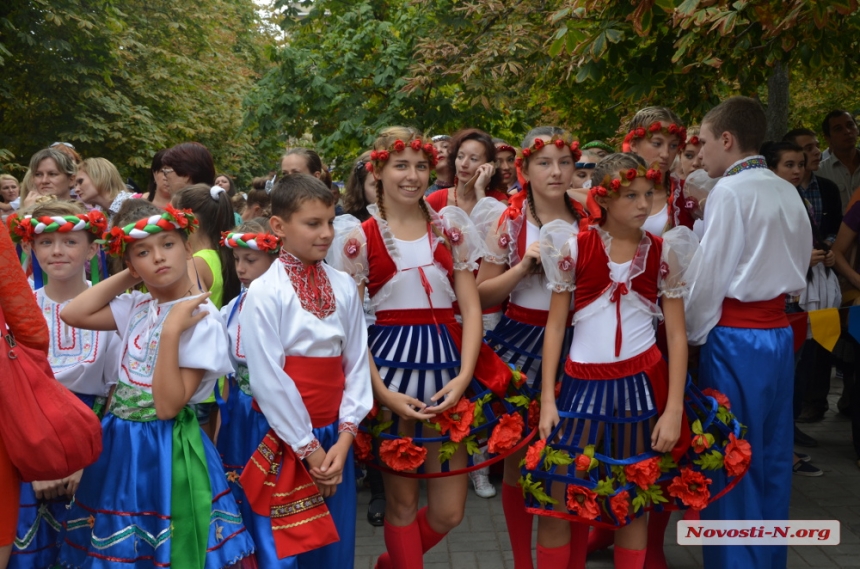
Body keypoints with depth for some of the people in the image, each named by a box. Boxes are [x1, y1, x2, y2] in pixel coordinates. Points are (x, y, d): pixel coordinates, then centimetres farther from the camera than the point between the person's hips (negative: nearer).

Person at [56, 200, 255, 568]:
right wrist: (128, 276, -1)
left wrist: (171, 331, -30)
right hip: (118, 443, 7)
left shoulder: (201, 318, -17)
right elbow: (73, 314, 1)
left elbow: (168, 406, -21)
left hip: (165, 449, -7)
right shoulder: (137, 306, 5)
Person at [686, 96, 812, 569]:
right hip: (778, 332, 8)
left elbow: (710, 274, -12)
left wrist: (694, 335, -2)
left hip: (735, 338, -8)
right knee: (771, 459, 14)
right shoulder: (787, 192, 10)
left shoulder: (730, 190, -12)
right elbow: (799, 265, 16)